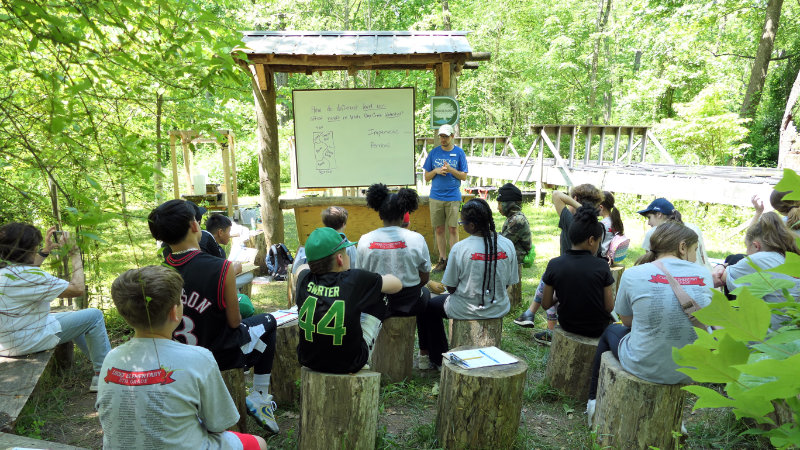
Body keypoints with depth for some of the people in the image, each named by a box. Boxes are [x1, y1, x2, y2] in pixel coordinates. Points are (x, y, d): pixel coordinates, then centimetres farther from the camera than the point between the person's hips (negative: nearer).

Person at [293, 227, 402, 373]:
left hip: (308, 360, 4)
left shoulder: (305, 280, -10)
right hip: (349, 365, -4)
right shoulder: (357, 280, -21)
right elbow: (397, 284, -1)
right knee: (378, 301, 12)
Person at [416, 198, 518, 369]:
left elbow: (450, 287, -11)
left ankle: (438, 359, 31)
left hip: (467, 310, -5)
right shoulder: (508, 245, -8)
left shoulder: (460, 248, -21)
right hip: (499, 309, 5)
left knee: (428, 306, 21)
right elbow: (508, 283, 2)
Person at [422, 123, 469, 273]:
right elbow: (426, 177, 10)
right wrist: (436, 171, -10)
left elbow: (464, 176, 1)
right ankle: (442, 260, 15)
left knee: (453, 229, -2)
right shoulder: (434, 152, 7)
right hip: (436, 196, 2)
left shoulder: (459, 152, 3)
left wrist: (450, 169, -14)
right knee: (439, 229, 6)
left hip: (453, 197, -2)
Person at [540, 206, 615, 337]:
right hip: (597, 329, -2)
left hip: (567, 325, 2)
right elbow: (609, 307, -14)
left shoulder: (554, 264, -15)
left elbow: (545, 304, -8)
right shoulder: (601, 266, -20)